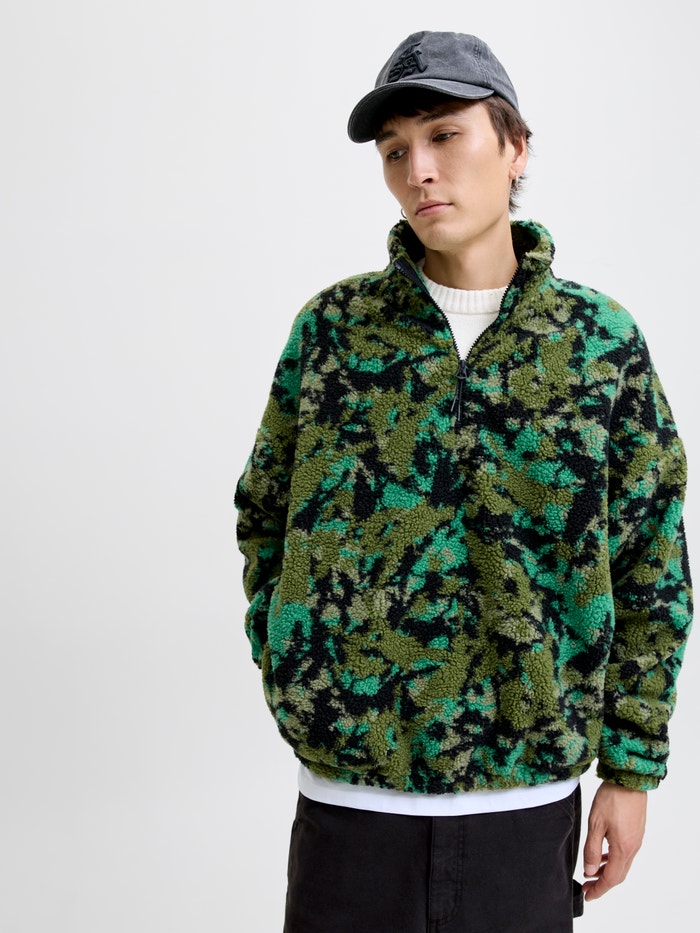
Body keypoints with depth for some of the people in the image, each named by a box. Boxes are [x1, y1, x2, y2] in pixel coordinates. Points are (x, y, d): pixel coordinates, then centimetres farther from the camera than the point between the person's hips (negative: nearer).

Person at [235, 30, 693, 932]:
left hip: (529, 794, 0)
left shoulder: (602, 341, -1)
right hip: (348, 795, 0)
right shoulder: (334, 325, 0)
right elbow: (264, 512, 10)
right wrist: (291, 671, 1)